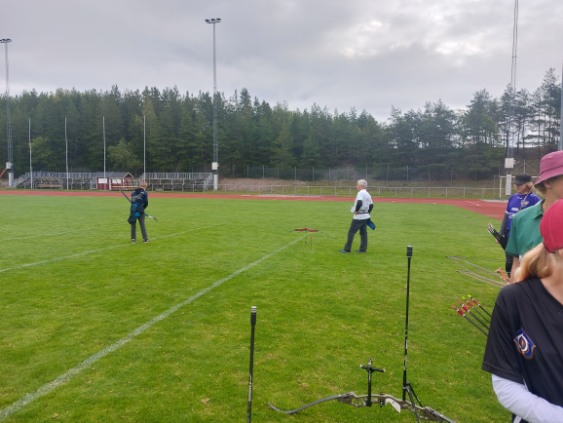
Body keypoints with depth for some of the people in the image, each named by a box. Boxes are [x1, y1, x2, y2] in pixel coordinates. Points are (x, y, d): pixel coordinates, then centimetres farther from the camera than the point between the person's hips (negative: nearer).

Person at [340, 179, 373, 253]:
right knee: (363, 233, 11)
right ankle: (363, 249, 14)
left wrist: (355, 210, -16)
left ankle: (347, 249, 0)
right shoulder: (367, 194, 13)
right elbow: (371, 205, 17)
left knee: (351, 232, -3)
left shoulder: (360, 193, -15)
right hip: (365, 216, 9)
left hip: (359, 216, -9)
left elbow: (359, 203, -29)